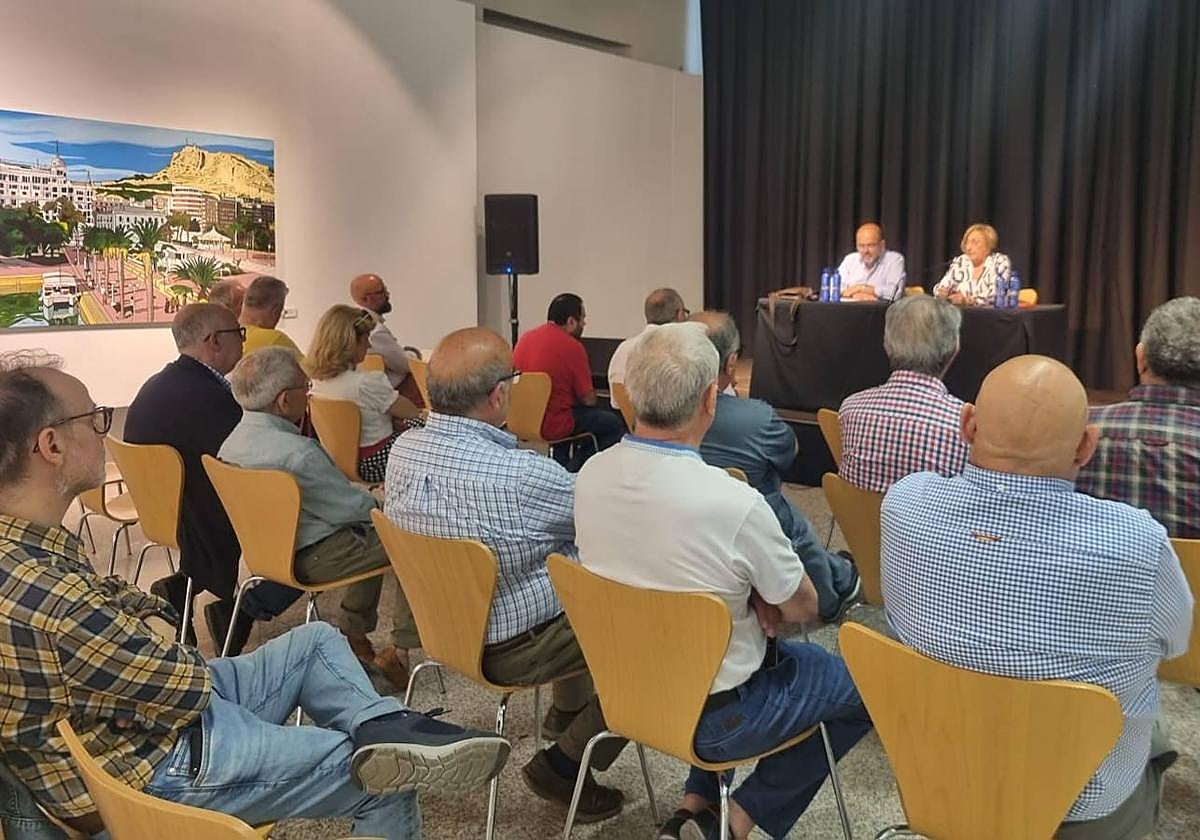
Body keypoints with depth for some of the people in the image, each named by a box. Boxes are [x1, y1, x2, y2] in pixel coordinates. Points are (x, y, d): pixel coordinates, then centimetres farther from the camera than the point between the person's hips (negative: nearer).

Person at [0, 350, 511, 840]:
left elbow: (103, 598, 16)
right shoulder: (43, 594, -33)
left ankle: (383, 726, -1)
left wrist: (147, 612, -5)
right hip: (158, 774, -10)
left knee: (316, 641, 17)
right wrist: (169, 648, -3)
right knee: (389, 787, -7)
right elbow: (188, 685, -24)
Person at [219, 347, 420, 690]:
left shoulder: (232, 441, 0)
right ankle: (400, 651, 6)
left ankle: (354, 637, 29)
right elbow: (350, 507, -20)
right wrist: (376, 502, 1)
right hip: (312, 557, -9)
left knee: (369, 534, 27)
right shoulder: (296, 453, -29)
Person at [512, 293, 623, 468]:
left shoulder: (525, 337, 7)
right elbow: (588, 399, -11)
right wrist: (592, 396, 13)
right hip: (551, 426, -8)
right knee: (614, 423, 7)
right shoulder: (572, 346, -16)